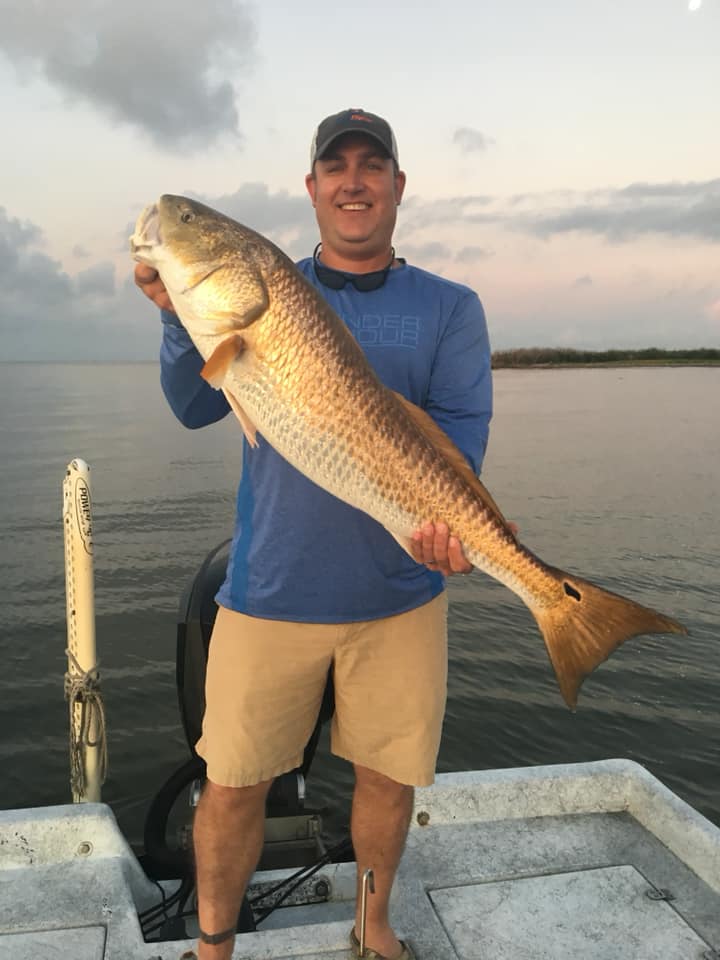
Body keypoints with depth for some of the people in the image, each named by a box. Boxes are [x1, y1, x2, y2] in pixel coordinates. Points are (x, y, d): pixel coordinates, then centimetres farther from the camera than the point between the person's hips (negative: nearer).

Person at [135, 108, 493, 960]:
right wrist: (181, 315, -20)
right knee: (232, 783, 9)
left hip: (400, 593, 1)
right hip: (269, 588, 0)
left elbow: (461, 423, -8)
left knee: (389, 776, 15)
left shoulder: (449, 307, 5)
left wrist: (443, 511, -28)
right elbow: (194, 410, -2)